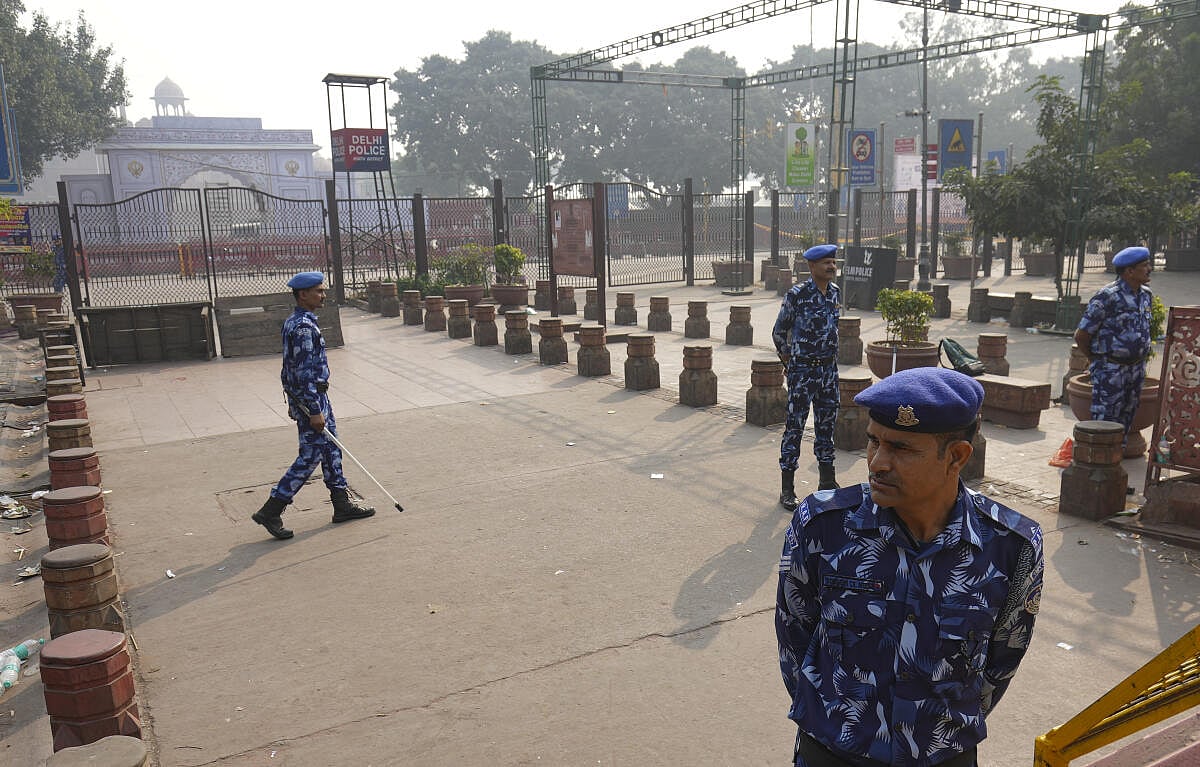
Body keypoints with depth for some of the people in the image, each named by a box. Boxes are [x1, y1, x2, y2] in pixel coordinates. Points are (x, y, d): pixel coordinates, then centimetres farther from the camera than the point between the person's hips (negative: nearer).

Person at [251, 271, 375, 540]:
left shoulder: (294, 322, 12)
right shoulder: (303, 326, -20)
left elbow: (293, 367, 19)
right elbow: (304, 373, -24)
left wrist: (294, 401, 24)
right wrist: (314, 411, -23)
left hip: (301, 395, 10)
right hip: (310, 397, -10)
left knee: (331, 447, 14)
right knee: (310, 455, -5)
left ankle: (342, 504, 23)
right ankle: (271, 511, 0)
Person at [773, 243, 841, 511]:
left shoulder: (835, 292, 6)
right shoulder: (797, 294, -13)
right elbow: (779, 332, -3)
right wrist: (789, 359, 4)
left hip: (829, 367, 6)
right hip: (802, 369, -6)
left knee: (826, 424, 14)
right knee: (795, 427, -1)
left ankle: (828, 481, 26)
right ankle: (787, 489, 6)